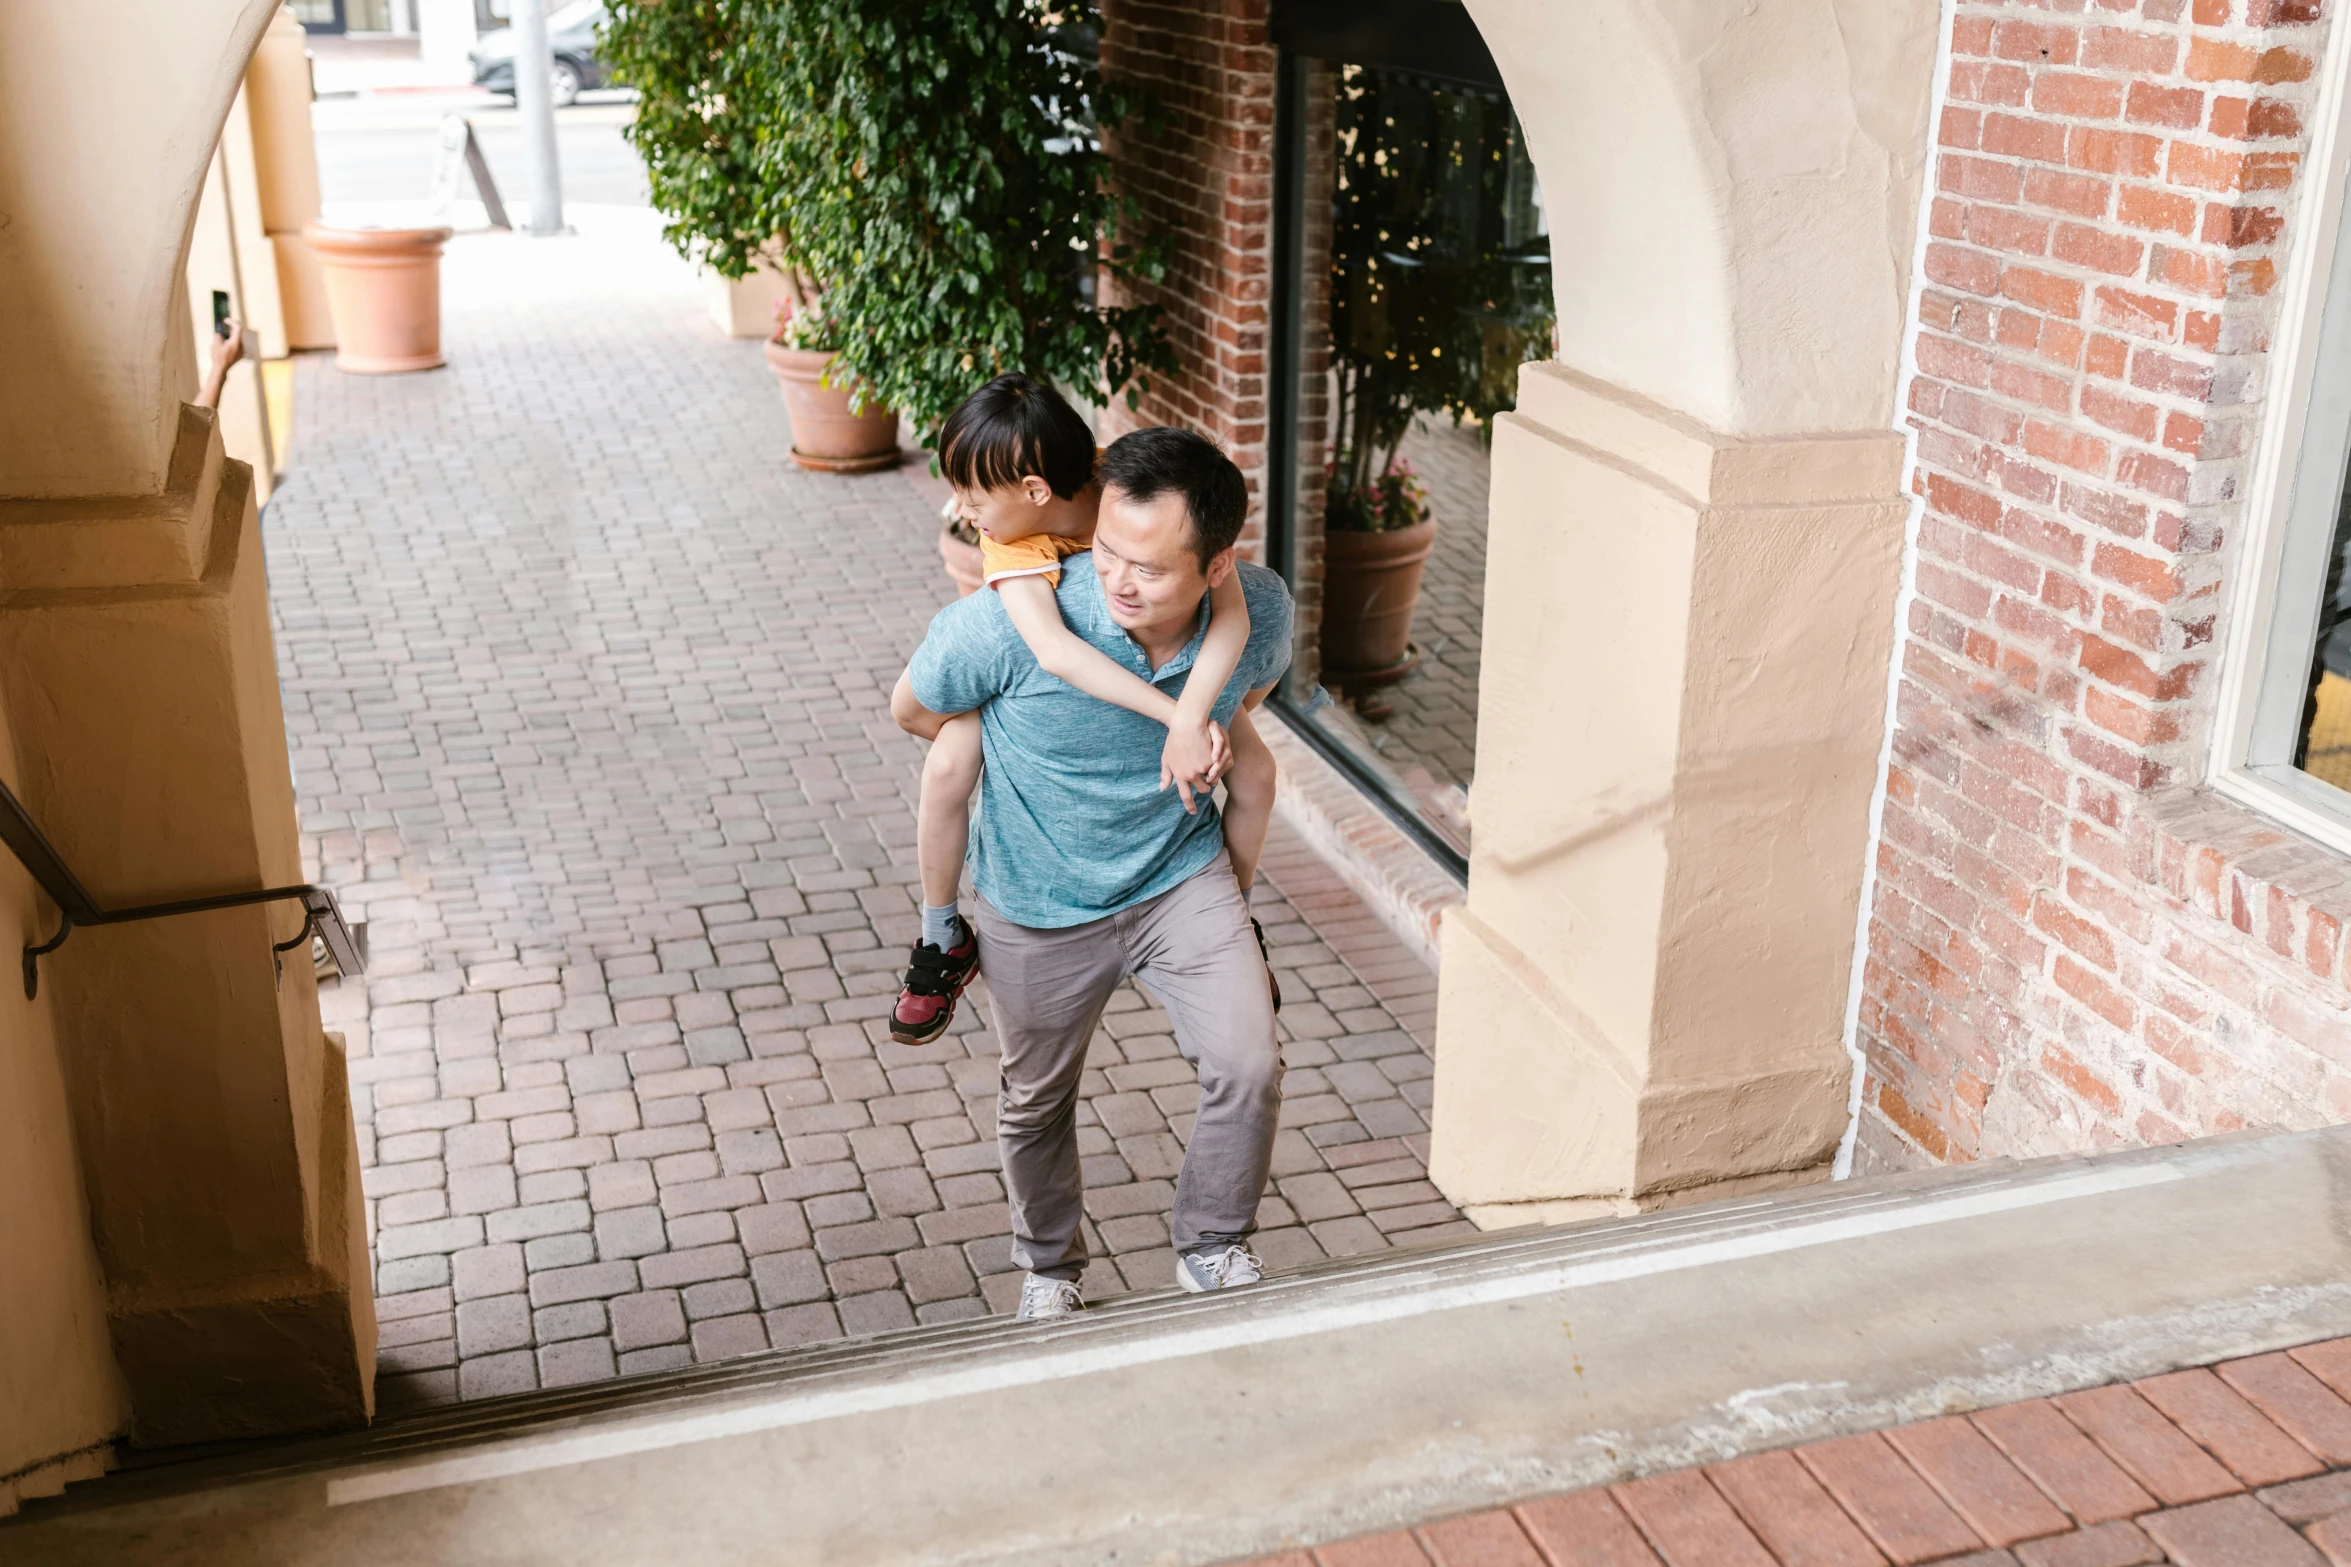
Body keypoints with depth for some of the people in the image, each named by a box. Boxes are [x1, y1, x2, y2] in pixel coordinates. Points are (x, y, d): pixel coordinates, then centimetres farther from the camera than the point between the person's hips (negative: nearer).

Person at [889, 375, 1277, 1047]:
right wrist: (1171, 713, -59)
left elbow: (1232, 613, -45)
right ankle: (943, 941, 1)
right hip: (1059, 657, 0)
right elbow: (1052, 650, -52)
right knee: (947, 769, -23)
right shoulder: (1010, 543, -36)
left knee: (1255, 771, -15)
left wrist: (1191, 720, -57)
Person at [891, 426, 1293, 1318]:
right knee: (1036, 1101, 18)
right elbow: (913, 710, -10)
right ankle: (1049, 1265, 47)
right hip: (1039, 904, -1)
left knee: (1249, 1067, -13)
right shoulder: (1017, 622, -32)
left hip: (1182, 875, 1)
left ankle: (1213, 1247, 17)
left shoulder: (1261, 611, -21)